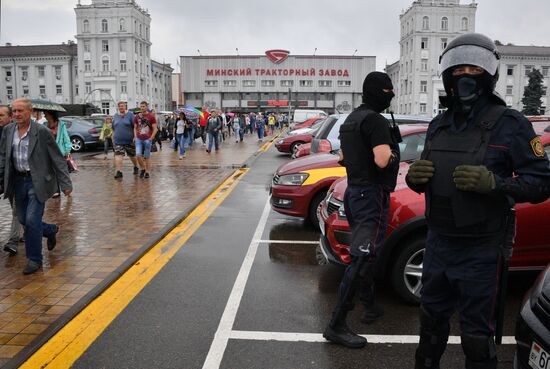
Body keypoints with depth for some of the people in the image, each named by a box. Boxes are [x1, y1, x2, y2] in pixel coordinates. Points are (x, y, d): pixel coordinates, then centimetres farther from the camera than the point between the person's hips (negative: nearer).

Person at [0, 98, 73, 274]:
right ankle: (51, 230, 42)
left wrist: (65, 184, -12)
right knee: (23, 219, 13)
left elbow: (57, 159, -10)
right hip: (18, 180, 6)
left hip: (37, 182, -6)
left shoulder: (42, 131, -12)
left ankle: (34, 259, 10)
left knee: (32, 220, -7)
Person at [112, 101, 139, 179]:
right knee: (118, 155, -12)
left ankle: (136, 167, 39)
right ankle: (119, 172, -14)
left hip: (129, 140, -2)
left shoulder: (130, 115, -3)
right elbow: (113, 128, 17)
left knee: (132, 155, 13)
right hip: (118, 141, 2)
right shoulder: (115, 116, 9)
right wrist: (113, 137, 15)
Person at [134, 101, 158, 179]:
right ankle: (142, 168, 13)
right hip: (139, 139, 3)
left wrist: (151, 138, -10)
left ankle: (148, 172, 14)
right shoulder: (137, 117, 9)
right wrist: (135, 137, 5)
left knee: (147, 157, 3)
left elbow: (155, 129, -2)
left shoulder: (151, 116, -2)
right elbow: (135, 128, 18)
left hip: (147, 139, -3)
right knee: (138, 155, -9)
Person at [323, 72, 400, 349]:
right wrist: (392, 152, -6)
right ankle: (336, 326, -7)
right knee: (363, 258, -10)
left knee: (364, 254, 20)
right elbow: (383, 160, -25)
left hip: (354, 191, 10)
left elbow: (344, 158, 26)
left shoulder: (351, 119, 15)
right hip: (372, 194, -10)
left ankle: (369, 307, 34)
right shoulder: (375, 120, -15)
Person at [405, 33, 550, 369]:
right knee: (432, 319, 22)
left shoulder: (510, 124, -10)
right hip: (438, 242, 6)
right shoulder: (439, 126, 7)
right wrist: (415, 178, -8)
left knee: (477, 334, 7)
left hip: (480, 250, -5)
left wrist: (494, 183, -29)